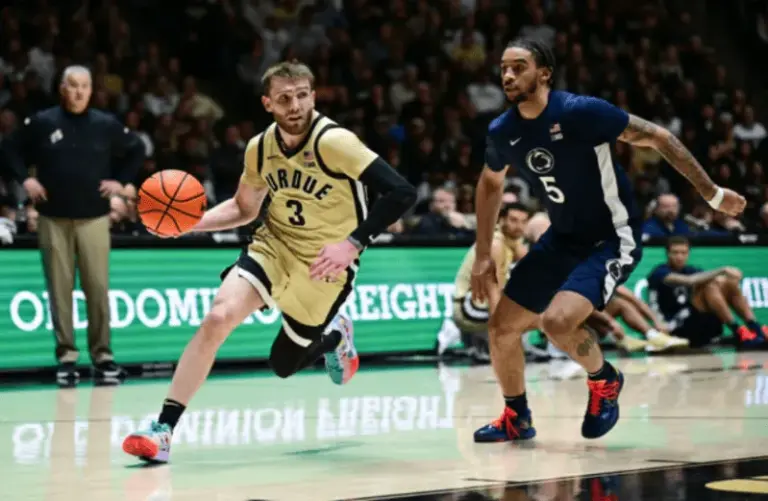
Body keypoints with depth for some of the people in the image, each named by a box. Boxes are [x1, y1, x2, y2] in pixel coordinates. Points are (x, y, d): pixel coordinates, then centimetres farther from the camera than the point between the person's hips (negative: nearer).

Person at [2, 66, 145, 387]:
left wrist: (121, 180, 5)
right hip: (53, 218, 0)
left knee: (97, 287, -3)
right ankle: (66, 355, 8)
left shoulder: (106, 125, 3)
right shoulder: (41, 123, 1)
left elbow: (136, 150, 16)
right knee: (59, 288, 2)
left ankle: (102, 354, 5)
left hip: (93, 218, 0)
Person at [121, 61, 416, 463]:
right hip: (273, 246, 4)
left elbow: (401, 193, -25)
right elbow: (244, 209, 14)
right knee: (218, 316, -21)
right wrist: (191, 222, -4)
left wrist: (352, 243, -31)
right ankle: (164, 429, -16)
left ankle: (333, 336, 42)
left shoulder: (334, 142, -22)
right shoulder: (260, 147, -4)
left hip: (323, 264, -3)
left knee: (284, 364, 6)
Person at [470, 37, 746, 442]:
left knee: (557, 321, -27)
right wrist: (483, 256, 15)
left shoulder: (579, 111, -23)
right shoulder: (502, 132, -5)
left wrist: (711, 193, -14)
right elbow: (490, 184, 17)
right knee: (501, 329, 3)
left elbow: (658, 138, -16)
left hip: (611, 238, -6)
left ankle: (605, 381, 4)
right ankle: (516, 419, 28)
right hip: (562, 239, 7)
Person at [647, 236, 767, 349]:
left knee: (730, 283, -1)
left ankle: (756, 329, -15)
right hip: (677, 330, -8)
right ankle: (738, 332, -27)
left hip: (702, 328, 8)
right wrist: (721, 270, -29)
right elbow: (690, 281, -25)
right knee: (709, 285, -23)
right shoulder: (660, 273, -6)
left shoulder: (689, 270, 16)